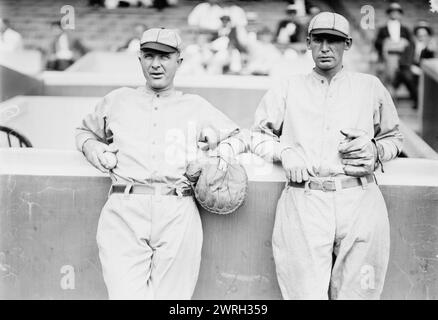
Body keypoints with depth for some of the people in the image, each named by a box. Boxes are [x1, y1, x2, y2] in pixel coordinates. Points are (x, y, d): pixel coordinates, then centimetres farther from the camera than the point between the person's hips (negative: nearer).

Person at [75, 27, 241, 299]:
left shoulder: (197, 107, 21)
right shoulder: (117, 101, 22)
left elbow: (235, 135, 29)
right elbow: (85, 131, 35)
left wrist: (222, 152, 8)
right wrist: (94, 150, 14)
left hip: (178, 215, 0)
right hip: (124, 214, 0)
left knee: (171, 296, -4)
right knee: (126, 295, -16)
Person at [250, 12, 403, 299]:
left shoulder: (371, 87, 19)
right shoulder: (288, 89, 19)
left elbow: (394, 138, 26)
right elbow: (258, 135, 22)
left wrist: (375, 150, 4)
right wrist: (284, 152, 2)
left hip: (360, 203, 1)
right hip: (303, 203, 0)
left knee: (356, 294, -1)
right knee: (305, 293, -6)